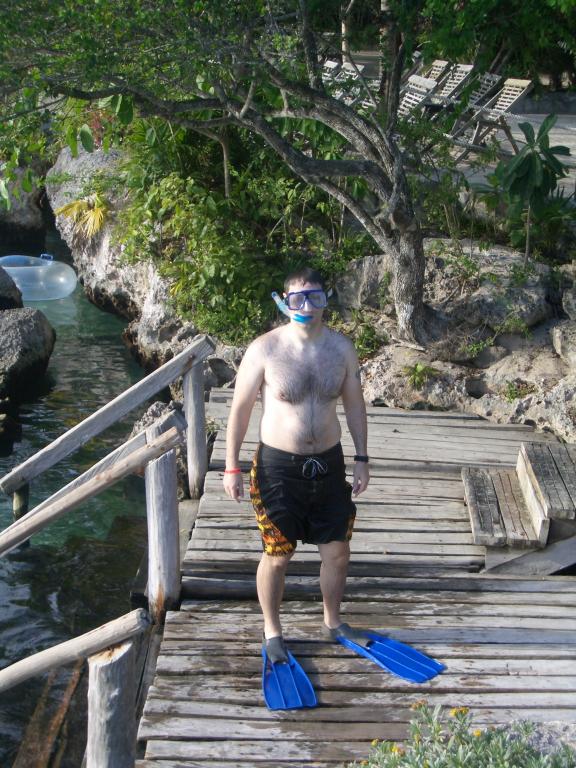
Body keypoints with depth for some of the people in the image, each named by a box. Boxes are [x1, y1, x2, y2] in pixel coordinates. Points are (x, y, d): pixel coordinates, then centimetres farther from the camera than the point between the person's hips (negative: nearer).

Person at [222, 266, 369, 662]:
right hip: (279, 466, -3)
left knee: (337, 551, 13)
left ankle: (333, 621, 38)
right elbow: (241, 407, -7)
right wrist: (232, 467, -6)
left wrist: (362, 458, 7)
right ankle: (272, 631, 29)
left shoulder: (342, 347, -3)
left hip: (328, 462, 4)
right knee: (277, 556, 6)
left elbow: (354, 403, 9)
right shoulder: (265, 349, -14)